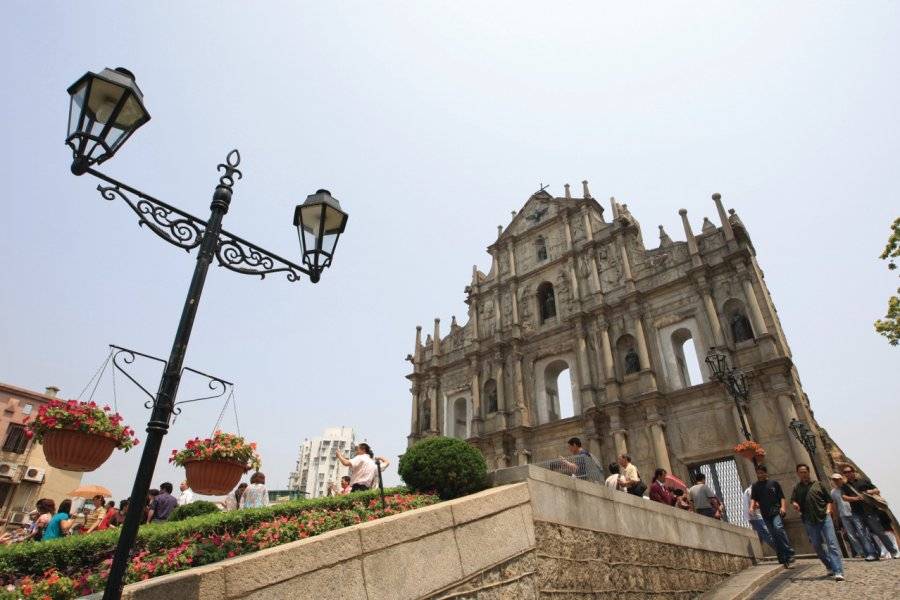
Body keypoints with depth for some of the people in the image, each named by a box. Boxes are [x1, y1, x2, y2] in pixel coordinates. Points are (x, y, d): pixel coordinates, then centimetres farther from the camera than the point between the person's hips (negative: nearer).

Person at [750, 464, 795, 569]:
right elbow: (753, 498, 3)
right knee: (774, 537, 4)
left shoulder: (774, 483, 8)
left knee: (778, 528, -26)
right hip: (765, 514, 3)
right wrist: (751, 507, -16)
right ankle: (783, 559, 11)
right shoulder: (755, 486, 12)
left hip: (776, 511, -3)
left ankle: (790, 554, -21)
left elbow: (782, 497, 6)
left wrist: (783, 507, -11)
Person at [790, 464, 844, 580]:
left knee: (832, 543, -10)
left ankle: (838, 571, -12)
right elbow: (793, 501, 1)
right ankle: (830, 567, 23)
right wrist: (794, 504, -22)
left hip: (824, 518, -2)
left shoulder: (818, 484, 9)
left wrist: (828, 510, -5)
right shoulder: (797, 488, 12)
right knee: (817, 546, 6)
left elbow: (829, 499, 11)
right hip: (809, 521, 2)